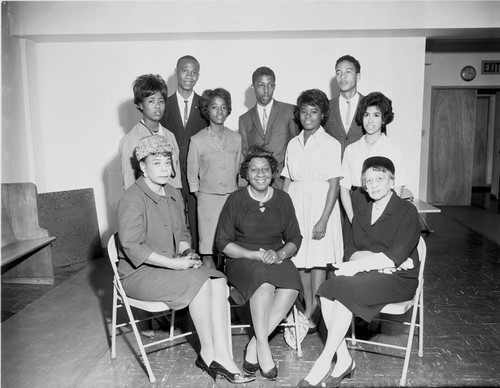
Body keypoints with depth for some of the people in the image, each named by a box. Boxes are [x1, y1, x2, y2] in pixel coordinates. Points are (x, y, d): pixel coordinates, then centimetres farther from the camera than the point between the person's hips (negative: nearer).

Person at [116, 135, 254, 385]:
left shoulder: (174, 195, 11)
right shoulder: (132, 199, -14)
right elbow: (132, 247, -20)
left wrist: (186, 253, -3)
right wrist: (173, 263, -23)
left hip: (173, 265, 7)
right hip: (140, 272, -7)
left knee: (218, 283, -18)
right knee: (199, 283, -28)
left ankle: (222, 356, -18)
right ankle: (208, 353, -10)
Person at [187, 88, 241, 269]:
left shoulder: (236, 138, 6)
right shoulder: (197, 140, -1)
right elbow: (192, 175, 5)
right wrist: (199, 196, 3)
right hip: (208, 199, -2)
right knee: (207, 250, 1)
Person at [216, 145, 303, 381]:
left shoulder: (283, 199, 9)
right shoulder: (236, 200, 0)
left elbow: (294, 240, 10)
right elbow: (224, 242, -2)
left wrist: (279, 254, -12)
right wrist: (256, 255, -14)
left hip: (277, 258, 3)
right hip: (242, 259, -3)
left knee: (292, 286, -29)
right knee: (265, 283, -35)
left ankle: (254, 346, -17)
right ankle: (263, 347, -20)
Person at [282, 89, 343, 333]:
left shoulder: (330, 144, -3)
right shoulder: (293, 144, 11)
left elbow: (334, 185, -8)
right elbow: (287, 181, 11)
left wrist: (324, 220, -15)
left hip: (320, 204, -4)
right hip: (296, 205, 5)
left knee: (318, 260, -3)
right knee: (299, 259, 6)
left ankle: (312, 314, 7)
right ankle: (309, 311, 19)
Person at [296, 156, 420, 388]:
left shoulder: (407, 212, -6)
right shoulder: (361, 206, 12)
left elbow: (396, 257, -16)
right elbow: (351, 250, 7)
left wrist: (359, 264, -21)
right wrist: (378, 259, -11)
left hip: (398, 278, -5)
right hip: (368, 273, 5)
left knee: (345, 290, -30)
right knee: (327, 292, -23)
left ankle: (324, 362, -20)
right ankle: (343, 360, -14)